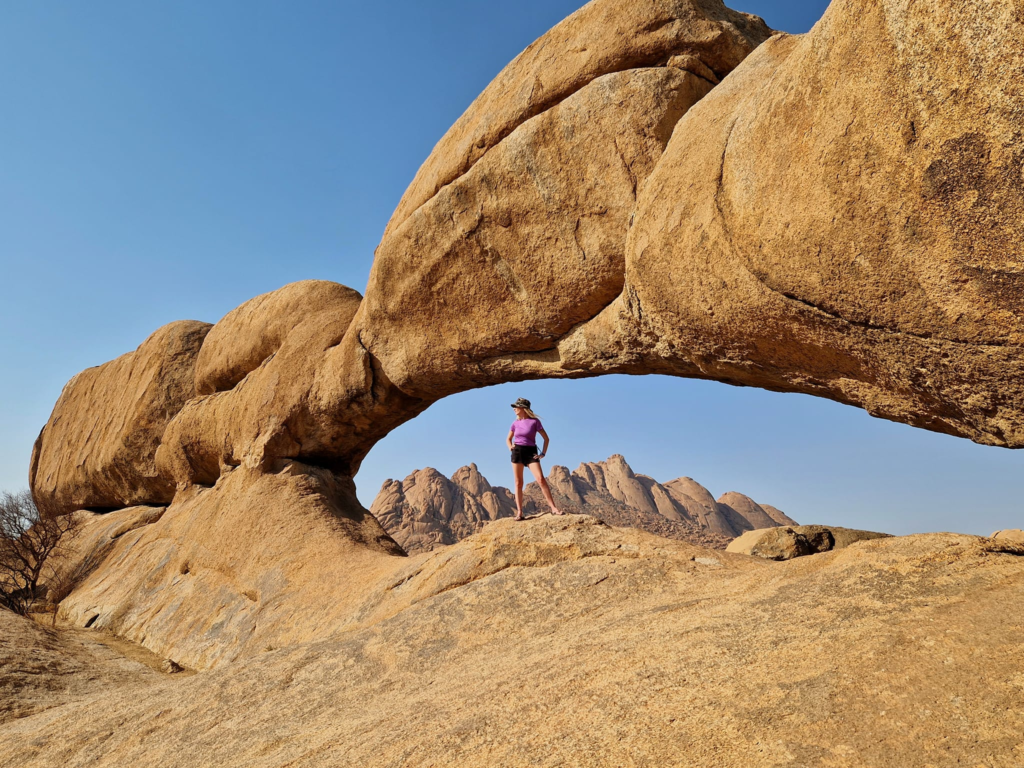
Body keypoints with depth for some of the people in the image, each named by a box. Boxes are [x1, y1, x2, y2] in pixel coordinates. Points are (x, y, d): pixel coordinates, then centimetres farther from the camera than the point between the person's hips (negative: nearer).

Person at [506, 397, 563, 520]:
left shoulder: (535, 421, -2)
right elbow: (508, 439, 23)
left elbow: (546, 438, 4)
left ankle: (553, 508, -12)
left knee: (541, 479, -16)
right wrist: (510, 447, 3)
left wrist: (543, 453, -5)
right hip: (517, 452, 3)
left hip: (531, 452, -3)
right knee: (518, 483, 1)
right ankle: (519, 512, 5)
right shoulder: (515, 423, 9)